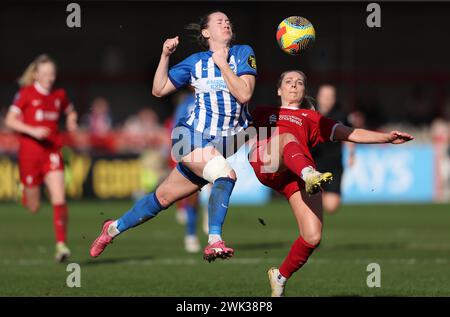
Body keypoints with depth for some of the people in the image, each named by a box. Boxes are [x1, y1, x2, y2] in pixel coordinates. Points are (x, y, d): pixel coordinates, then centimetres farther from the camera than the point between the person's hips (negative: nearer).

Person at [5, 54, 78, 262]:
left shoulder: (59, 95, 6)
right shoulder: (26, 93, -5)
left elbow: (70, 112, 26)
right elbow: (10, 120, -6)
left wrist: (71, 122, 4)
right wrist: (32, 130, -20)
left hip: (52, 151, 2)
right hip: (29, 151, -2)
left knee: (59, 199, -16)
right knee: (33, 207, 7)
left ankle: (61, 244, -15)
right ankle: (24, 191, 44)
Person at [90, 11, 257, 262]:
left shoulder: (243, 54, 2)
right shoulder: (196, 62, 3)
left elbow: (244, 94, -12)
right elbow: (159, 90, 9)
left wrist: (222, 64, -13)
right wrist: (165, 56, -2)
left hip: (226, 144, 2)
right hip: (192, 136, -2)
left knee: (163, 197, 8)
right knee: (225, 174, -31)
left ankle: (115, 228, 26)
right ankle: (214, 241, -29)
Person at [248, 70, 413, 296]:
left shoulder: (311, 118, 35)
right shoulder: (263, 113, 36)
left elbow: (350, 133, 25)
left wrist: (388, 138, 12)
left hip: (297, 176, 2)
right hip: (266, 165, -2)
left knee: (313, 237, -17)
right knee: (287, 138, -37)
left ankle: (280, 277, 8)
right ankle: (310, 175, -68)